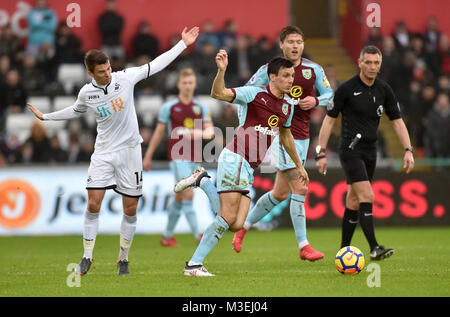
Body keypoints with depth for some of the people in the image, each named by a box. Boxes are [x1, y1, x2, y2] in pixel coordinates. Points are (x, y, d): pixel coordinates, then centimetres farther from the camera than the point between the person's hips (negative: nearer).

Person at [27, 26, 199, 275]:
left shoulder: (125, 78, -8)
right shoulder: (86, 93, -3)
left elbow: (156, 65, 2)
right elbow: (76, 111, 20)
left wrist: (183, 44, 2)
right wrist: (46, 116, 22)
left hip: (129, 150, 0)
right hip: (103, 152, 0)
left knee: (130, 209, 1)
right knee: (93, 204, -9)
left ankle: (123, 259, 16)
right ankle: (87, 257, 4)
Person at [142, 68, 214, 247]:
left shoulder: (201, 108, 11)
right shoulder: (169, 107, 1)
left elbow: (210, 131, 3)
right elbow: (159, 133, 6)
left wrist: (201, 134, -22)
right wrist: (148, 157, 9)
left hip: (194, 157, 5)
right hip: (177, 156, -5)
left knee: (180, 198, 12)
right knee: (188, 194, -18)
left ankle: (167, 236, 24)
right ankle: (198, 235, -23)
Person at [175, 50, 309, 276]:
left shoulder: (287, 106, 15)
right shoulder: (255, 94, -7)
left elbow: (285, 135, 32)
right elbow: (218, 94, -18)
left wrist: (299, 166, 38)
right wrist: (221, 71, -36)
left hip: (249, 169, 8)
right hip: (234, 158, -8)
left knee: (236, 225, -3)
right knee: (228, 217, -14)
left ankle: (203, 181, 13)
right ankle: (194, 265, -5)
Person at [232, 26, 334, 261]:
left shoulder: (313, 70, 6)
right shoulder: (268, 70, -6)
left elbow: (330, 95, 14)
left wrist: (315, 101, -7)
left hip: (302, 137, 6)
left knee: (280, 193, 12)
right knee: (300, 188, -15)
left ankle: (243, 227, 30)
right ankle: (303, 246, -10)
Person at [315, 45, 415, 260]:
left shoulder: (384, 90, 6)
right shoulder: (346, 89, -9)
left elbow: (397, 121, 10)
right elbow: (329, 120, -4)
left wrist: (408, 150, -2)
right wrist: (321, 153, -8)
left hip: (370, 152, 6)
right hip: (351, 151, -6)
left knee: (354, 202, 12)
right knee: (367, 197, -18)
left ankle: (344, 250, 20)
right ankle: (374, 248, -25)